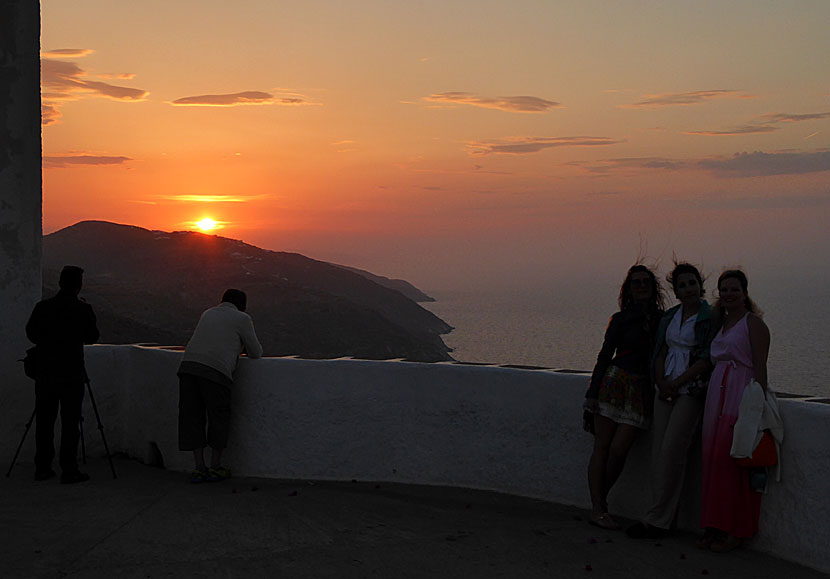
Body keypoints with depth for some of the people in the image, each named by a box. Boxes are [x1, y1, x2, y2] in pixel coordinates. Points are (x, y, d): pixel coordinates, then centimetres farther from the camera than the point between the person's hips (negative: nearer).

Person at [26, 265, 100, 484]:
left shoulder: (43, 307, 0)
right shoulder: (83, 310, -9)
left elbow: (31, 334, 9)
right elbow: (91, 337, 3)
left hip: (45, 373, 4)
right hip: (72, 374, -3)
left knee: (44, 422, 11)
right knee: (70, 422, 1)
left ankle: (42, 468, 16)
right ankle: (68, 470, 1)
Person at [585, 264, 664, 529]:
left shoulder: (664, 318, 11)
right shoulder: (621, 319, 5)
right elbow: (605, 355, 4)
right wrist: (593, 392, -3)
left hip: (642, 390, 2)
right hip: (615, 382, -1)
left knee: (618, 450, -7)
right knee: (602, 447, -3)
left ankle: (600, 502, 10)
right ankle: (597, 508, 1)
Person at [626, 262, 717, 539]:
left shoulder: (710, 318, -5)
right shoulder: (670, 317, 13)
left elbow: (707, 360, -11)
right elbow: (660, 352, 12)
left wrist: (676, 383, -12)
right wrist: (661, 382, -4)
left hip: (692, 391, -6)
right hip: (665, 389, 6)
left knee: (671, 451, -11)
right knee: (658, 452, 2)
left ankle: (657, 521, -5)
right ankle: (663, 517, 9)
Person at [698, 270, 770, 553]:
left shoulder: (753, 322, -4)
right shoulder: (720, 322, 19)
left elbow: (760, 366, -11)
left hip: (741, 396, -7)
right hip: (717, 395, 7)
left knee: (731, 461, -7)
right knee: (713, 459, 5)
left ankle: (734, 531, 1)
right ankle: (716, 527, 13)